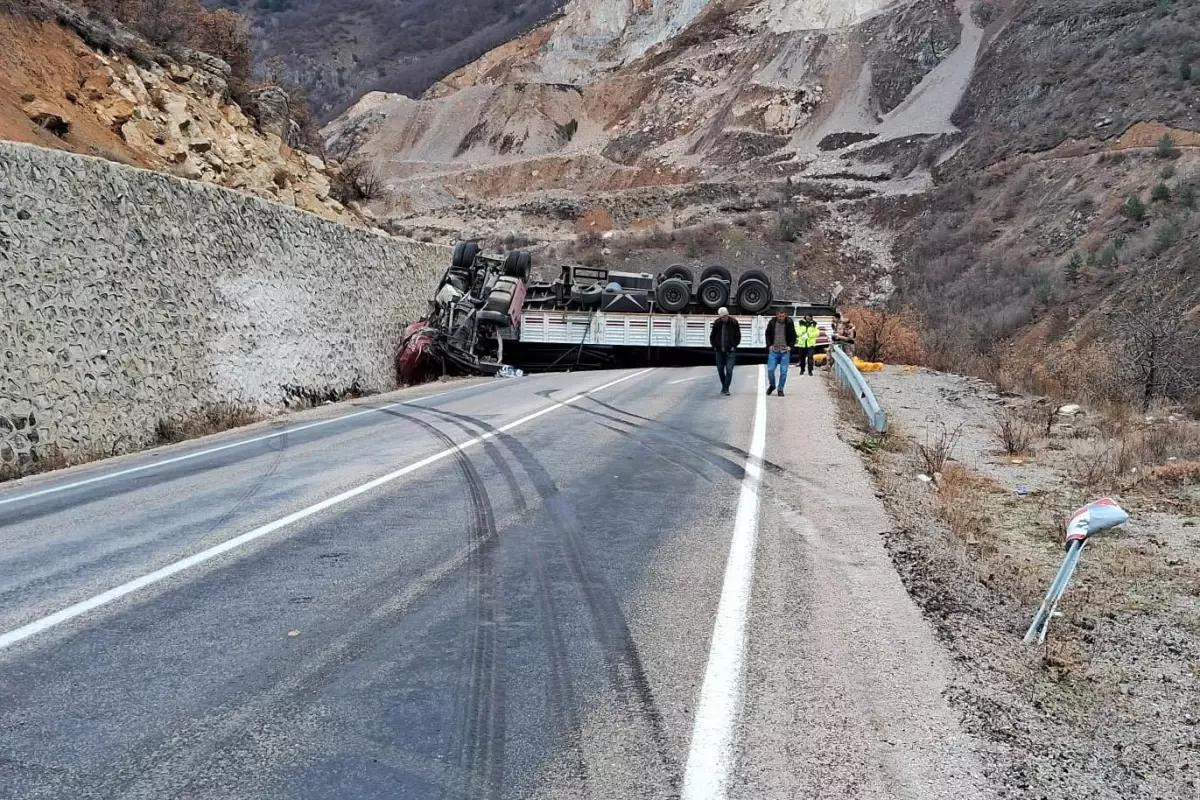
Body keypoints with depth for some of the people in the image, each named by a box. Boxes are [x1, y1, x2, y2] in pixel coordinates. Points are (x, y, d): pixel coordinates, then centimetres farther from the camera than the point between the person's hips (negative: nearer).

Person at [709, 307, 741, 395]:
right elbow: (712, 336, 11)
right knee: (720, 369, 9)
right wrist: (714, 346, 2)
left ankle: (726, 388, -6)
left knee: (729, 369, -11)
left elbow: (738, 336, 2)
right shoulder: (717, 323, 0)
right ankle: (724, 386, 27)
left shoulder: (734, 323, -6)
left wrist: (734, 346, -6)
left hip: (730, 351, -3)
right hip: (720, 350, 3)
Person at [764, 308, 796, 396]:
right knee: (770, 370, -4)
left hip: (785, 351, -1)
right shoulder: (772, 323, -1)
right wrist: (769, 345, -1)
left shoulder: (789, 323, -2)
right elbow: (767, 335, 11)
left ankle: (780, 389, 12)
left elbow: (793, 336, 8)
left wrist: (790, 346, -4)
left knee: (783, 371, -2)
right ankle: (772, 385, 21)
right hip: (773, 351, 1)